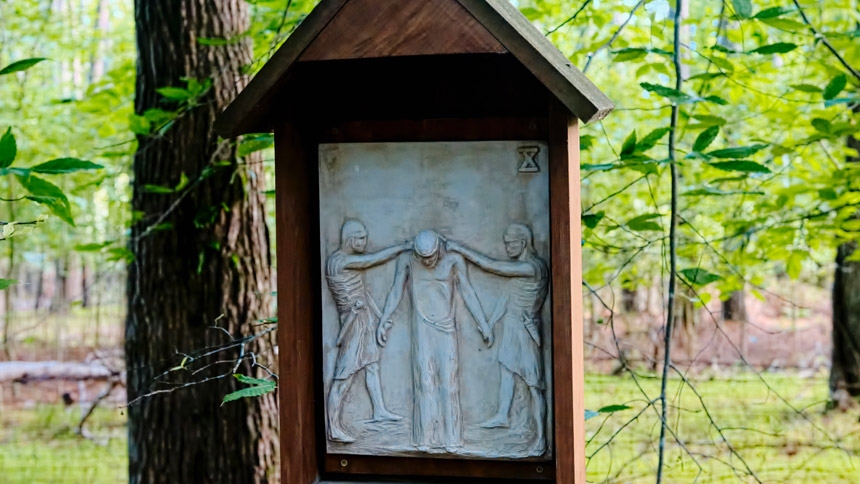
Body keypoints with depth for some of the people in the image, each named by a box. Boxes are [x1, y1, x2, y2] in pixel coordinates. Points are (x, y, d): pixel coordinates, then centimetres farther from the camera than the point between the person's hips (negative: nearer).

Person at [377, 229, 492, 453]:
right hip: (422, 329, 0)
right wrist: (383, 321, -2)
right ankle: (426, 438, -1)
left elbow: (467, 292, 1)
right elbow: (396, 292, 3)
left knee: (448, 380, -4)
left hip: (446, 329, 0)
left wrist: (483, 324, -1)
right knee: (425, 380, -4)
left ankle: (450, 438, 1)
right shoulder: (406, 261, 0)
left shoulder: (453, 261, -1)